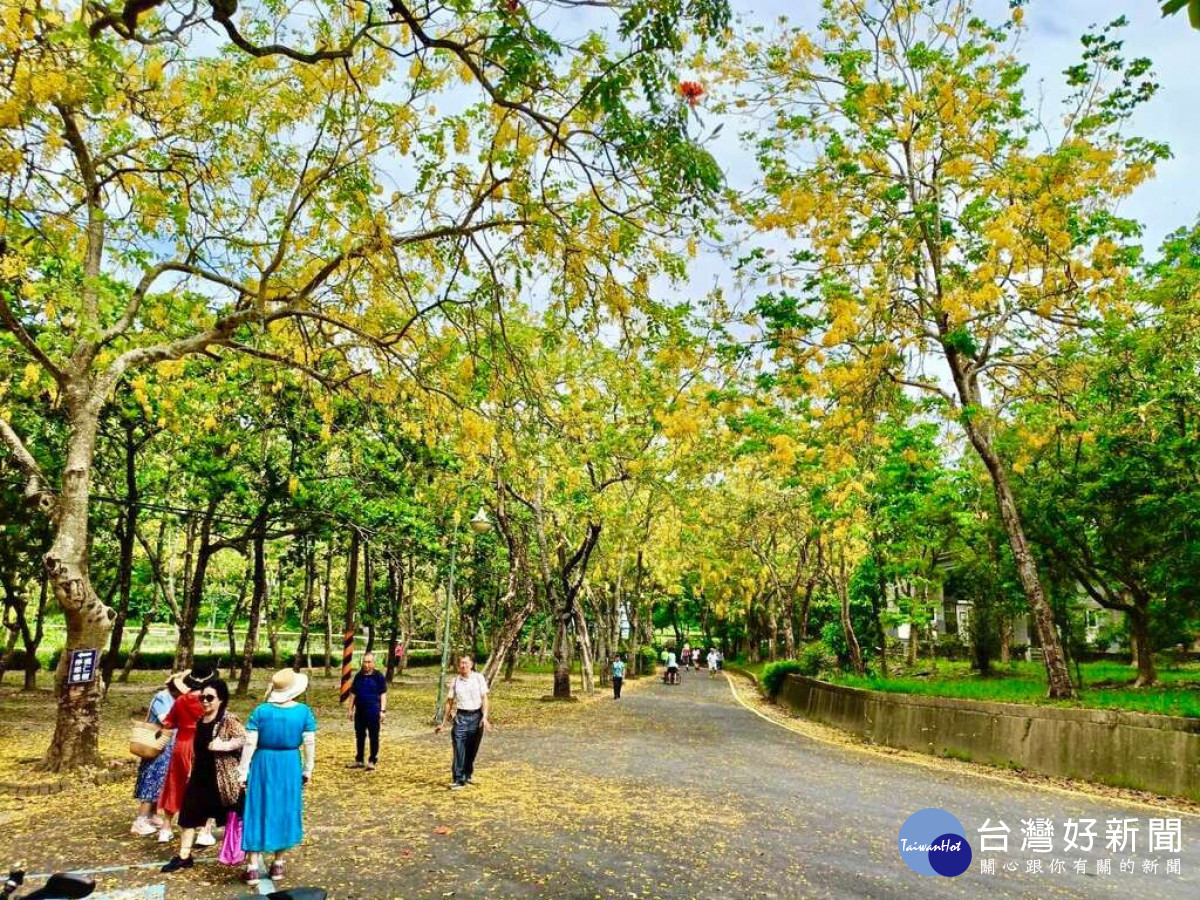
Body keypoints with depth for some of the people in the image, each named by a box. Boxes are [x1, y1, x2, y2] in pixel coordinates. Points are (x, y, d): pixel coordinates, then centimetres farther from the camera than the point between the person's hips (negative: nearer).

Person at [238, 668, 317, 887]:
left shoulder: (261, 711, -9)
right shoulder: (304, 711, -8)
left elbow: (250, 743, -10)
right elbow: (309, 743, -6)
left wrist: (243, 770, -3)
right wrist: (308, 769, 5)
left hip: (263, 764, 0)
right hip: (290, 766, 1)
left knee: (259, 812, 8)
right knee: (285, 812, 13)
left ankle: (253, 867, 9)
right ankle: (278, 864, 21)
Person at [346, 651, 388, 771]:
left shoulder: (379, 676, -5)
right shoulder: (358, 676, 7)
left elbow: (383, 694, -5)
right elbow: (353, 693, 13)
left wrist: (383, 710, -12)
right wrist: (351, 709, 10)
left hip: (373, 711, -5)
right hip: (359, 711, 5)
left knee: (373, 737, 2)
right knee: (359, 736, 13)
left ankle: (372, 761, 11)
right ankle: (359, 760, 24)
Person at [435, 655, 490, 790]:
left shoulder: (479, 678, 0)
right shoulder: (455, 681, 4)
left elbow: (484, 698, -2)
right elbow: (449, 702, 8)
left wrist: (485, 716, -13)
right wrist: (443, 722, 9)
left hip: (476, 716, 0)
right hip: (461, 717, 0)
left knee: (472, 749, 10)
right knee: (459, 749, -8)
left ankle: (468, 775, 30)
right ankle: (458, 780, -4)